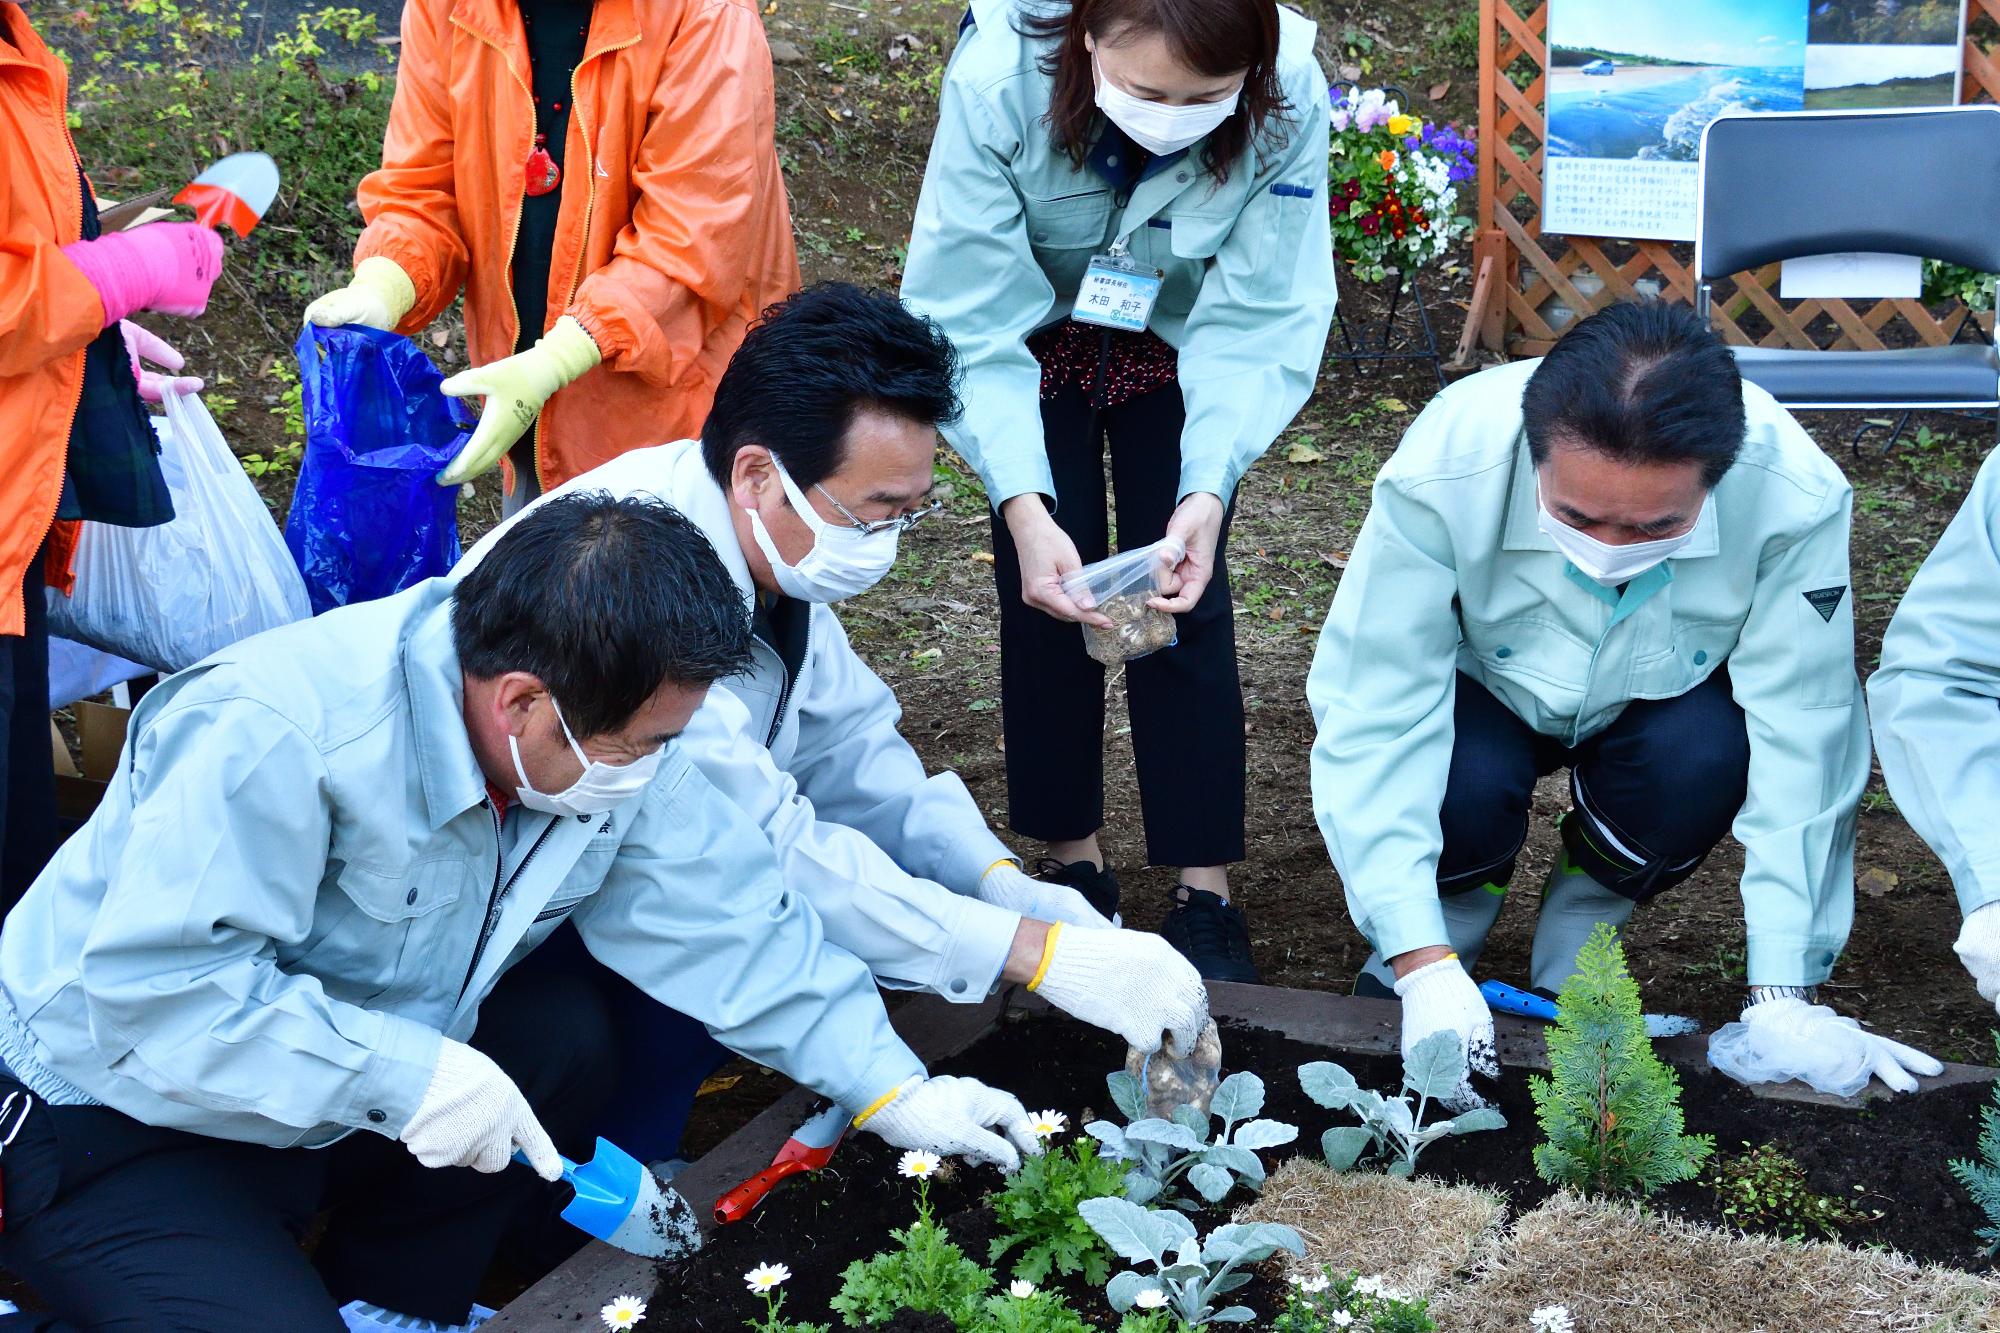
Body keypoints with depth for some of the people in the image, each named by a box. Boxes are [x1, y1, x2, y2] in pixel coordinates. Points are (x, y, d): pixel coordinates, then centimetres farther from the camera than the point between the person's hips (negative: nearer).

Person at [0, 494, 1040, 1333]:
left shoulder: (607, 747, -10)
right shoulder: (273, 735, -33)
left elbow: (727, 924, -2)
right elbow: (155, 990, -35)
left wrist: (892, 1089, -4)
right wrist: (403, 1074, -37)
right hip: (116, 1122, -7)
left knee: (566, 1038, -8)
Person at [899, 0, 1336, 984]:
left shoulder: (1288, 101, -34)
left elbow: (1261, 323, -26)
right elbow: (969, 316, -33)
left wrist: (1209, 490, -40)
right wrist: (1024, 508, -44)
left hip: (1180, 341, 0)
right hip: (1034, 334, 0)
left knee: (1183, 597, -5)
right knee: (1044, 592, -3)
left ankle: (1205, 894, 5)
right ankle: (1072, 862, 15)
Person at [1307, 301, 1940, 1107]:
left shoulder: (1794, 494, -34)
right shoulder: (1442, 470, -37)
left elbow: (1799, 742, -29)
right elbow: (1375, 716, -33)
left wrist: (1782, 995, -29)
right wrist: (1422, 963, -38)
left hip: (1656, 700, 1)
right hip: (1485, 690, -1)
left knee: (1705, 757, -32)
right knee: (1463, 785, -33)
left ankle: (1577, 933, -1)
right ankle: (1446, 923, 3)